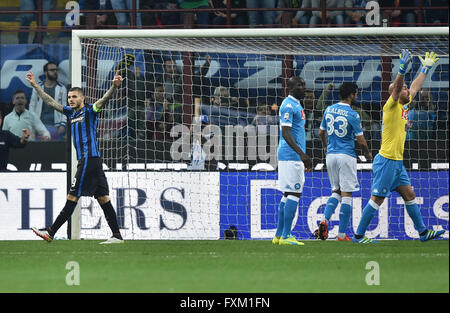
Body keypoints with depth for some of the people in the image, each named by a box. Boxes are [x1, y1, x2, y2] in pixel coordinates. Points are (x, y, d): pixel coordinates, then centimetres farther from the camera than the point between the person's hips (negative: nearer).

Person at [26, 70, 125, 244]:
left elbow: (104, 99, -20)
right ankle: (117, 235, 2)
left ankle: (51, 232, -5)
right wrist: (35, 86, 29)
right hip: (84, 160, 8)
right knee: (102, 198, 4)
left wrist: (114, 86, -38)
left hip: (89, 158, -8)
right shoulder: (71, 112, 18)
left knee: (72, 197, -6)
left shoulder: (90, 110, -3)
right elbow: (50, 101, 28)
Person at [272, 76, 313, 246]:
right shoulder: (288, 105, -13)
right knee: (294, 193, -12)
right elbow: (286, 133, -21)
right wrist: (301, 153, -28)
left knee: (288, 194, 11)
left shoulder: (297, 105, 19)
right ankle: (285, 236, -13)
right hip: (291, 155, -10)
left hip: (296, 157, 10)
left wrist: (304, 156, 27)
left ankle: (279, 235, 14)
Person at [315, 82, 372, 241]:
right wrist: (367, 154, 10)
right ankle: (342, 234, -1)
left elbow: (321, 132, 18)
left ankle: (325, 219, -7)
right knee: (346, 194, 0)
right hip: (346, 155, -6)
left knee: (336, 191, 18)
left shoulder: (329, 110, 6)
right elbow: (361, 140, -9)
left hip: (330, 155, 6)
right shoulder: (352, 115, -11)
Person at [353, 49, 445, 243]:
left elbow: (415, 87, 27)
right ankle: (359, 235, -1)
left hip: (397, 162, 9)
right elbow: (396, 87, -29)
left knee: (409, 195, 9)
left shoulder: (404, 106, 13)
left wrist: (426, 69, 33)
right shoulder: (392, 106, -10)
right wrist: (402, 69, -42)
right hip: (387, 160, -9)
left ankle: (423, 232, 12)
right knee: (377, 199, -6)